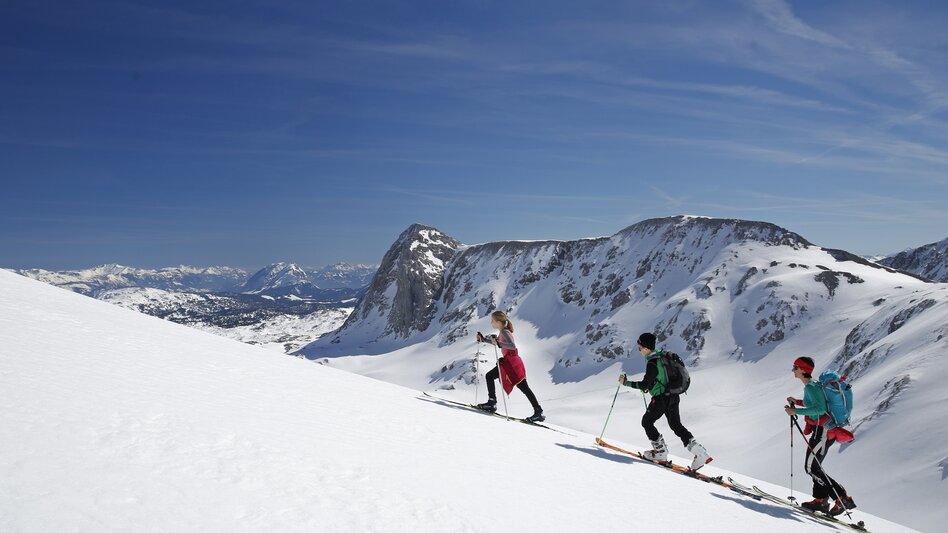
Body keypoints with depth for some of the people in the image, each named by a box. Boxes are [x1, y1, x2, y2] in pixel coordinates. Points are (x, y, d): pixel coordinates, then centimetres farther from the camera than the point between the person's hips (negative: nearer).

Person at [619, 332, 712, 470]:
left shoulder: (652, 363, -20)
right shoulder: (662, 356, 9)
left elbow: (644, 385, -22)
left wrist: (626, 382, -16)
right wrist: (649, 385, 22)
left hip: (661, 398, -9)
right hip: (673, 396, 9)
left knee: (646, 422, 9)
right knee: (676, 425, 15)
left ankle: (661, 452, 10)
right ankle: (700, 452, 5)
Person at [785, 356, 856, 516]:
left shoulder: (811, 387, -18)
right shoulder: (811, 385, 13)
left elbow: (820, 408, -28)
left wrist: (796, 411, -25)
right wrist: (797, 402, 20)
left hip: (823, 429, -10)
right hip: (820, 429, 10)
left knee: (811, 468, -7)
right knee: (814, 466, 15)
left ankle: (843, 498, -5)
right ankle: (821, 500, 19)